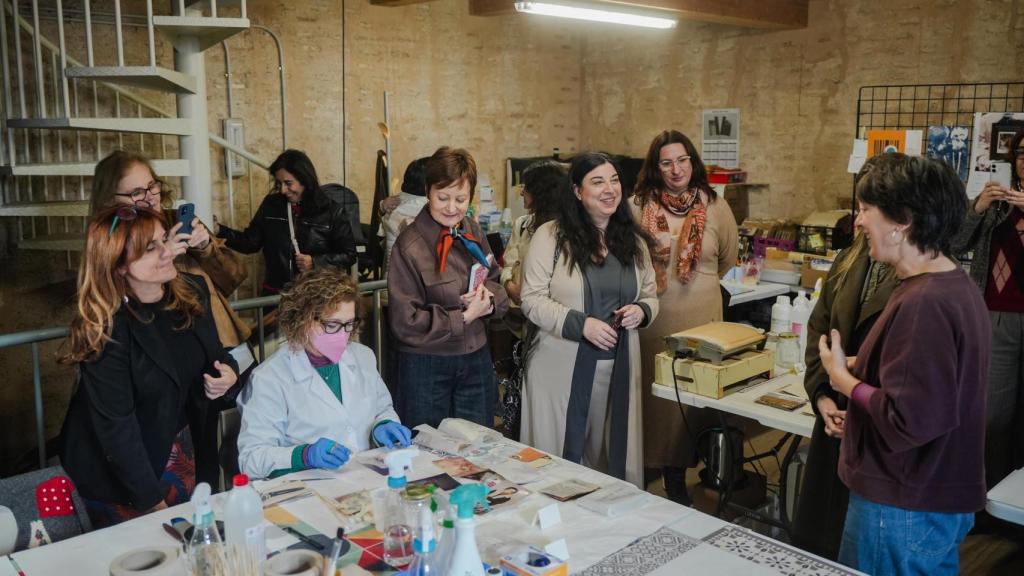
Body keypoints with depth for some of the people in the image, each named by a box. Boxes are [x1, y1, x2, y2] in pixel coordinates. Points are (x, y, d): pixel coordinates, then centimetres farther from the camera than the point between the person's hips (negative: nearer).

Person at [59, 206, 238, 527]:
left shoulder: (192, 292, -8)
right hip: (118, 468, -5)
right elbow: (116, 426, -23)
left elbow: (214, 352, 9)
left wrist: (228, 372, -14)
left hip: (179, 450, 6)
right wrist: (152, 501, -21)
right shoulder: (105, 329, -26)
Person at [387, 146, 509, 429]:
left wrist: (489, 298, -13)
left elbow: (496, 282, 10)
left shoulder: (471, 231, 0)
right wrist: (464, 317, -18)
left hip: (477, 360, 6)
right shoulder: (410, 246, -18)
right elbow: (406, 323, -18)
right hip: (427, 366, -5)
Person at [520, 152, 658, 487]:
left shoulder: (634, 241, 11)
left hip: (618, 369, 5)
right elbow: (533, 300, -8)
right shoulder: (551, 236, -6)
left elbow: (650, 297, 19)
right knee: (560, 457, 6)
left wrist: (641, 311, -5)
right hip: (562, 369, -4)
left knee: (616, 456, 13)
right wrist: (581, 324, -19)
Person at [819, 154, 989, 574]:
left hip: (904, 510, -9)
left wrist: (843, 378, -14)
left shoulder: (922, 303, -25)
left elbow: (908, 420, -28)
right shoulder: (955, 284, 7)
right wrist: (858, 369, 4)